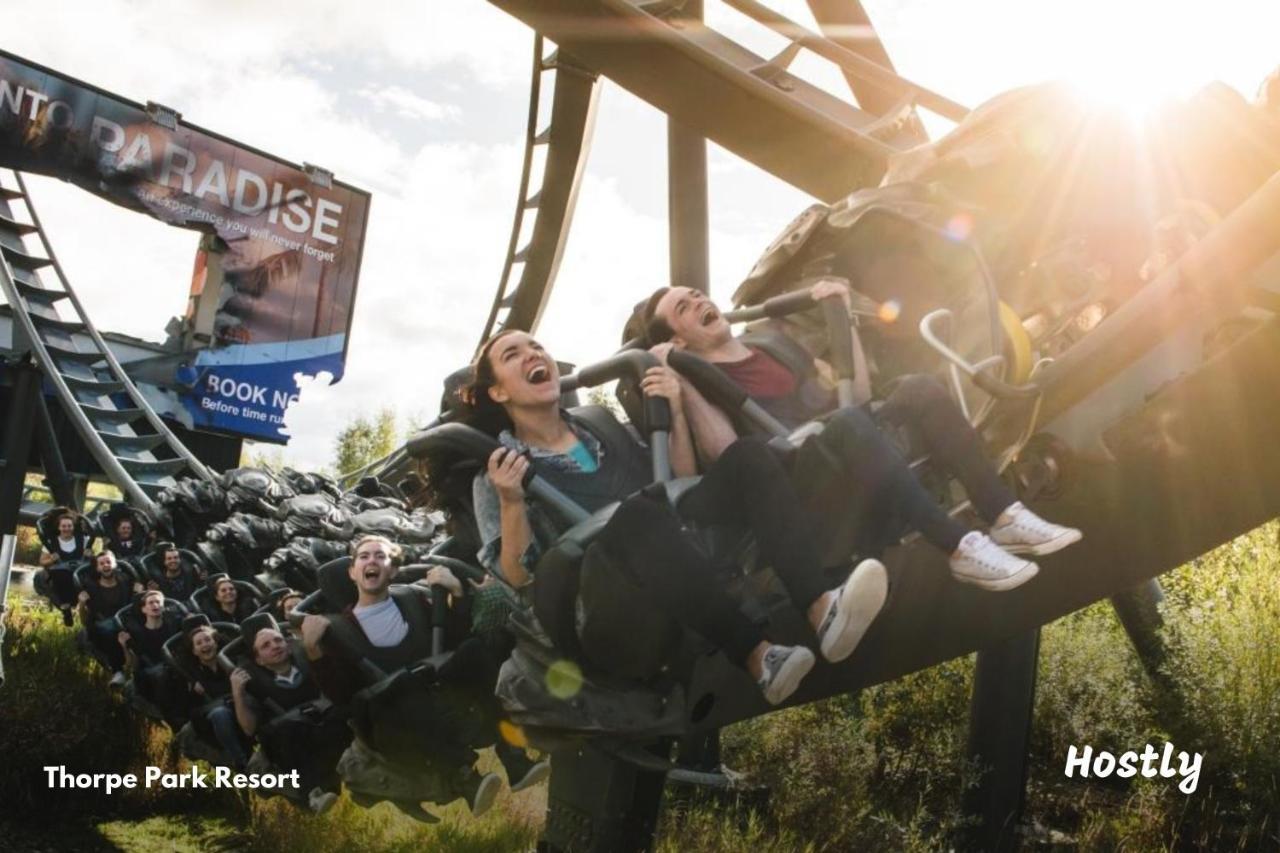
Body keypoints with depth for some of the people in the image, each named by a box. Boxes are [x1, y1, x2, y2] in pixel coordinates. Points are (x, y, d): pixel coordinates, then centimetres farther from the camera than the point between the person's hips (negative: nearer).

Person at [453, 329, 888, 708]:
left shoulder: (604, 431, 24)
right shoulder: (497, 470, 10)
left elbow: (683, 487, 21)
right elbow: (518, 577, -2)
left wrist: (676, 414, 10)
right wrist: (510, 501, -17)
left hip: (683, 558, 5)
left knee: (746, 455, -16)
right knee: (638, 510, -36)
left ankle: (821, 612, -36)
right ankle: (758, 655, -42)